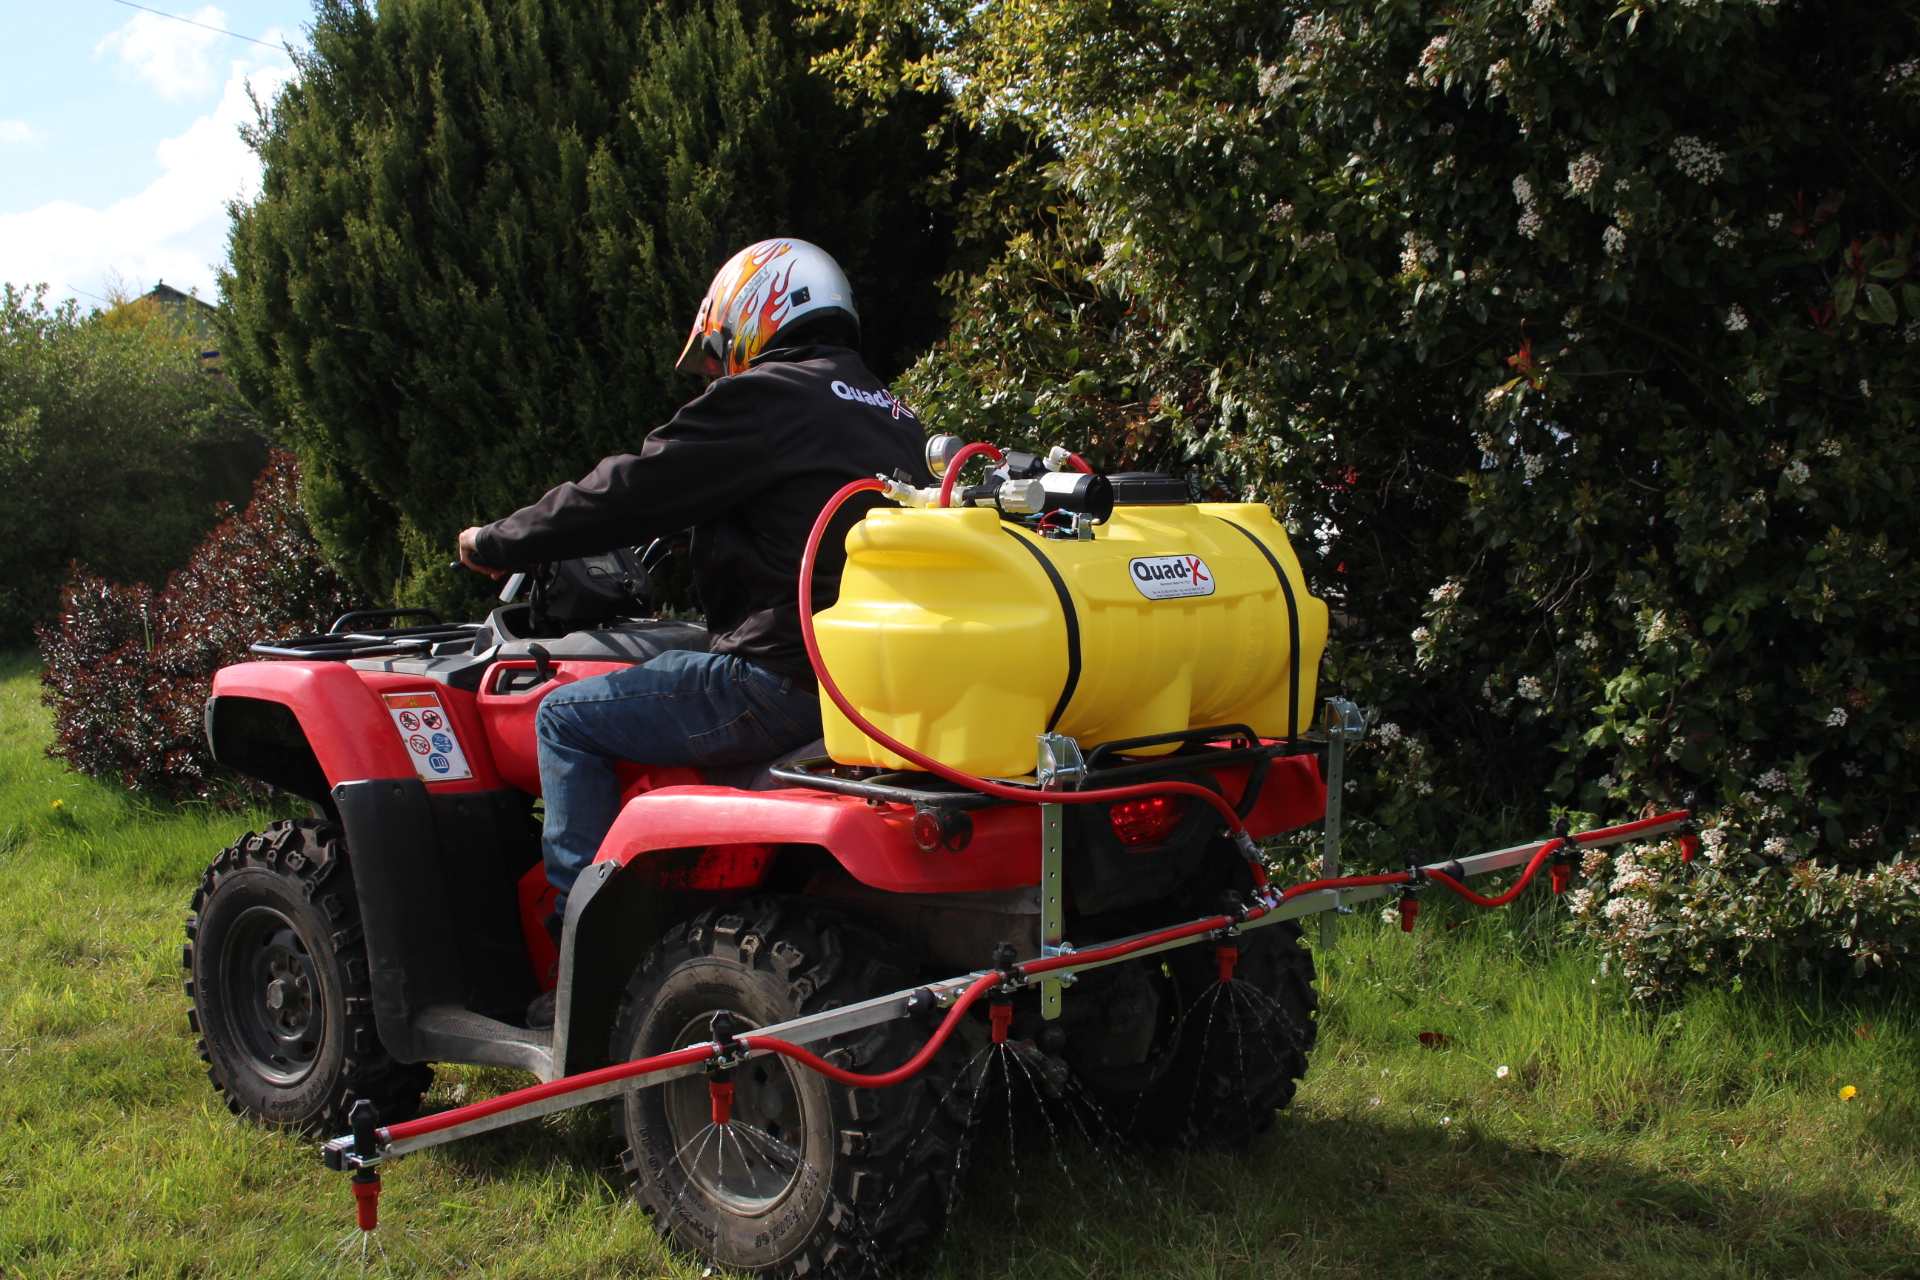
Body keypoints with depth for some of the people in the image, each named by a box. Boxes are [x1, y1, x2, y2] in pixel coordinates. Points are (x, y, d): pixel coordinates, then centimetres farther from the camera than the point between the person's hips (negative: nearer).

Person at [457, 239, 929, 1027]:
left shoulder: (763, 398, -7)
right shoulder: (890, 416, 19)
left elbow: (626, 496, -5)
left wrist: (497, 543, 9)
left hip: (786, 681, -9)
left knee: (567, 718, 4)